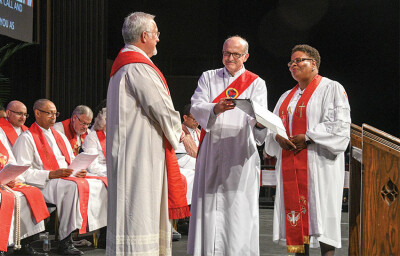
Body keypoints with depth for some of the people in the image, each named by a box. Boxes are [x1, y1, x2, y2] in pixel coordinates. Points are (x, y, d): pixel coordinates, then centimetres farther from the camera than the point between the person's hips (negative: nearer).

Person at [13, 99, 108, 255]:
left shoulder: (60, 136, 25)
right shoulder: (27, 138, 0)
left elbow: (71, 161, 25)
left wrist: (79, 171, 0)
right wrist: (51, 174, -20)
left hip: (70, 178, 7)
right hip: (44, 184, -7)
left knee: (100, 184, -15)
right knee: (74, 187, -37)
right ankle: (65, 242, -34)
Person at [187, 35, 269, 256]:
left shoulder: (256, 83, 8)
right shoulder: (208, 78, 12)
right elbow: (196, 107, -3)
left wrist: (259, 122, -32)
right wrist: (216, 108, -24)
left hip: (240, 155, -1)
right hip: (211, 153, 2)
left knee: (238, 209, -5)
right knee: (208, 207, 1)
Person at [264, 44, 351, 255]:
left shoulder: (331, 89, 1)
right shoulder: (287, 96, 22)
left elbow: (340, 125, -9)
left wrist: (308, 137, -16)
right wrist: (278, 137, -4)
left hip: (318, 162, -6)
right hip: (290, 164, 6)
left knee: (321, 213, -10)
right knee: (295, 211, 2)